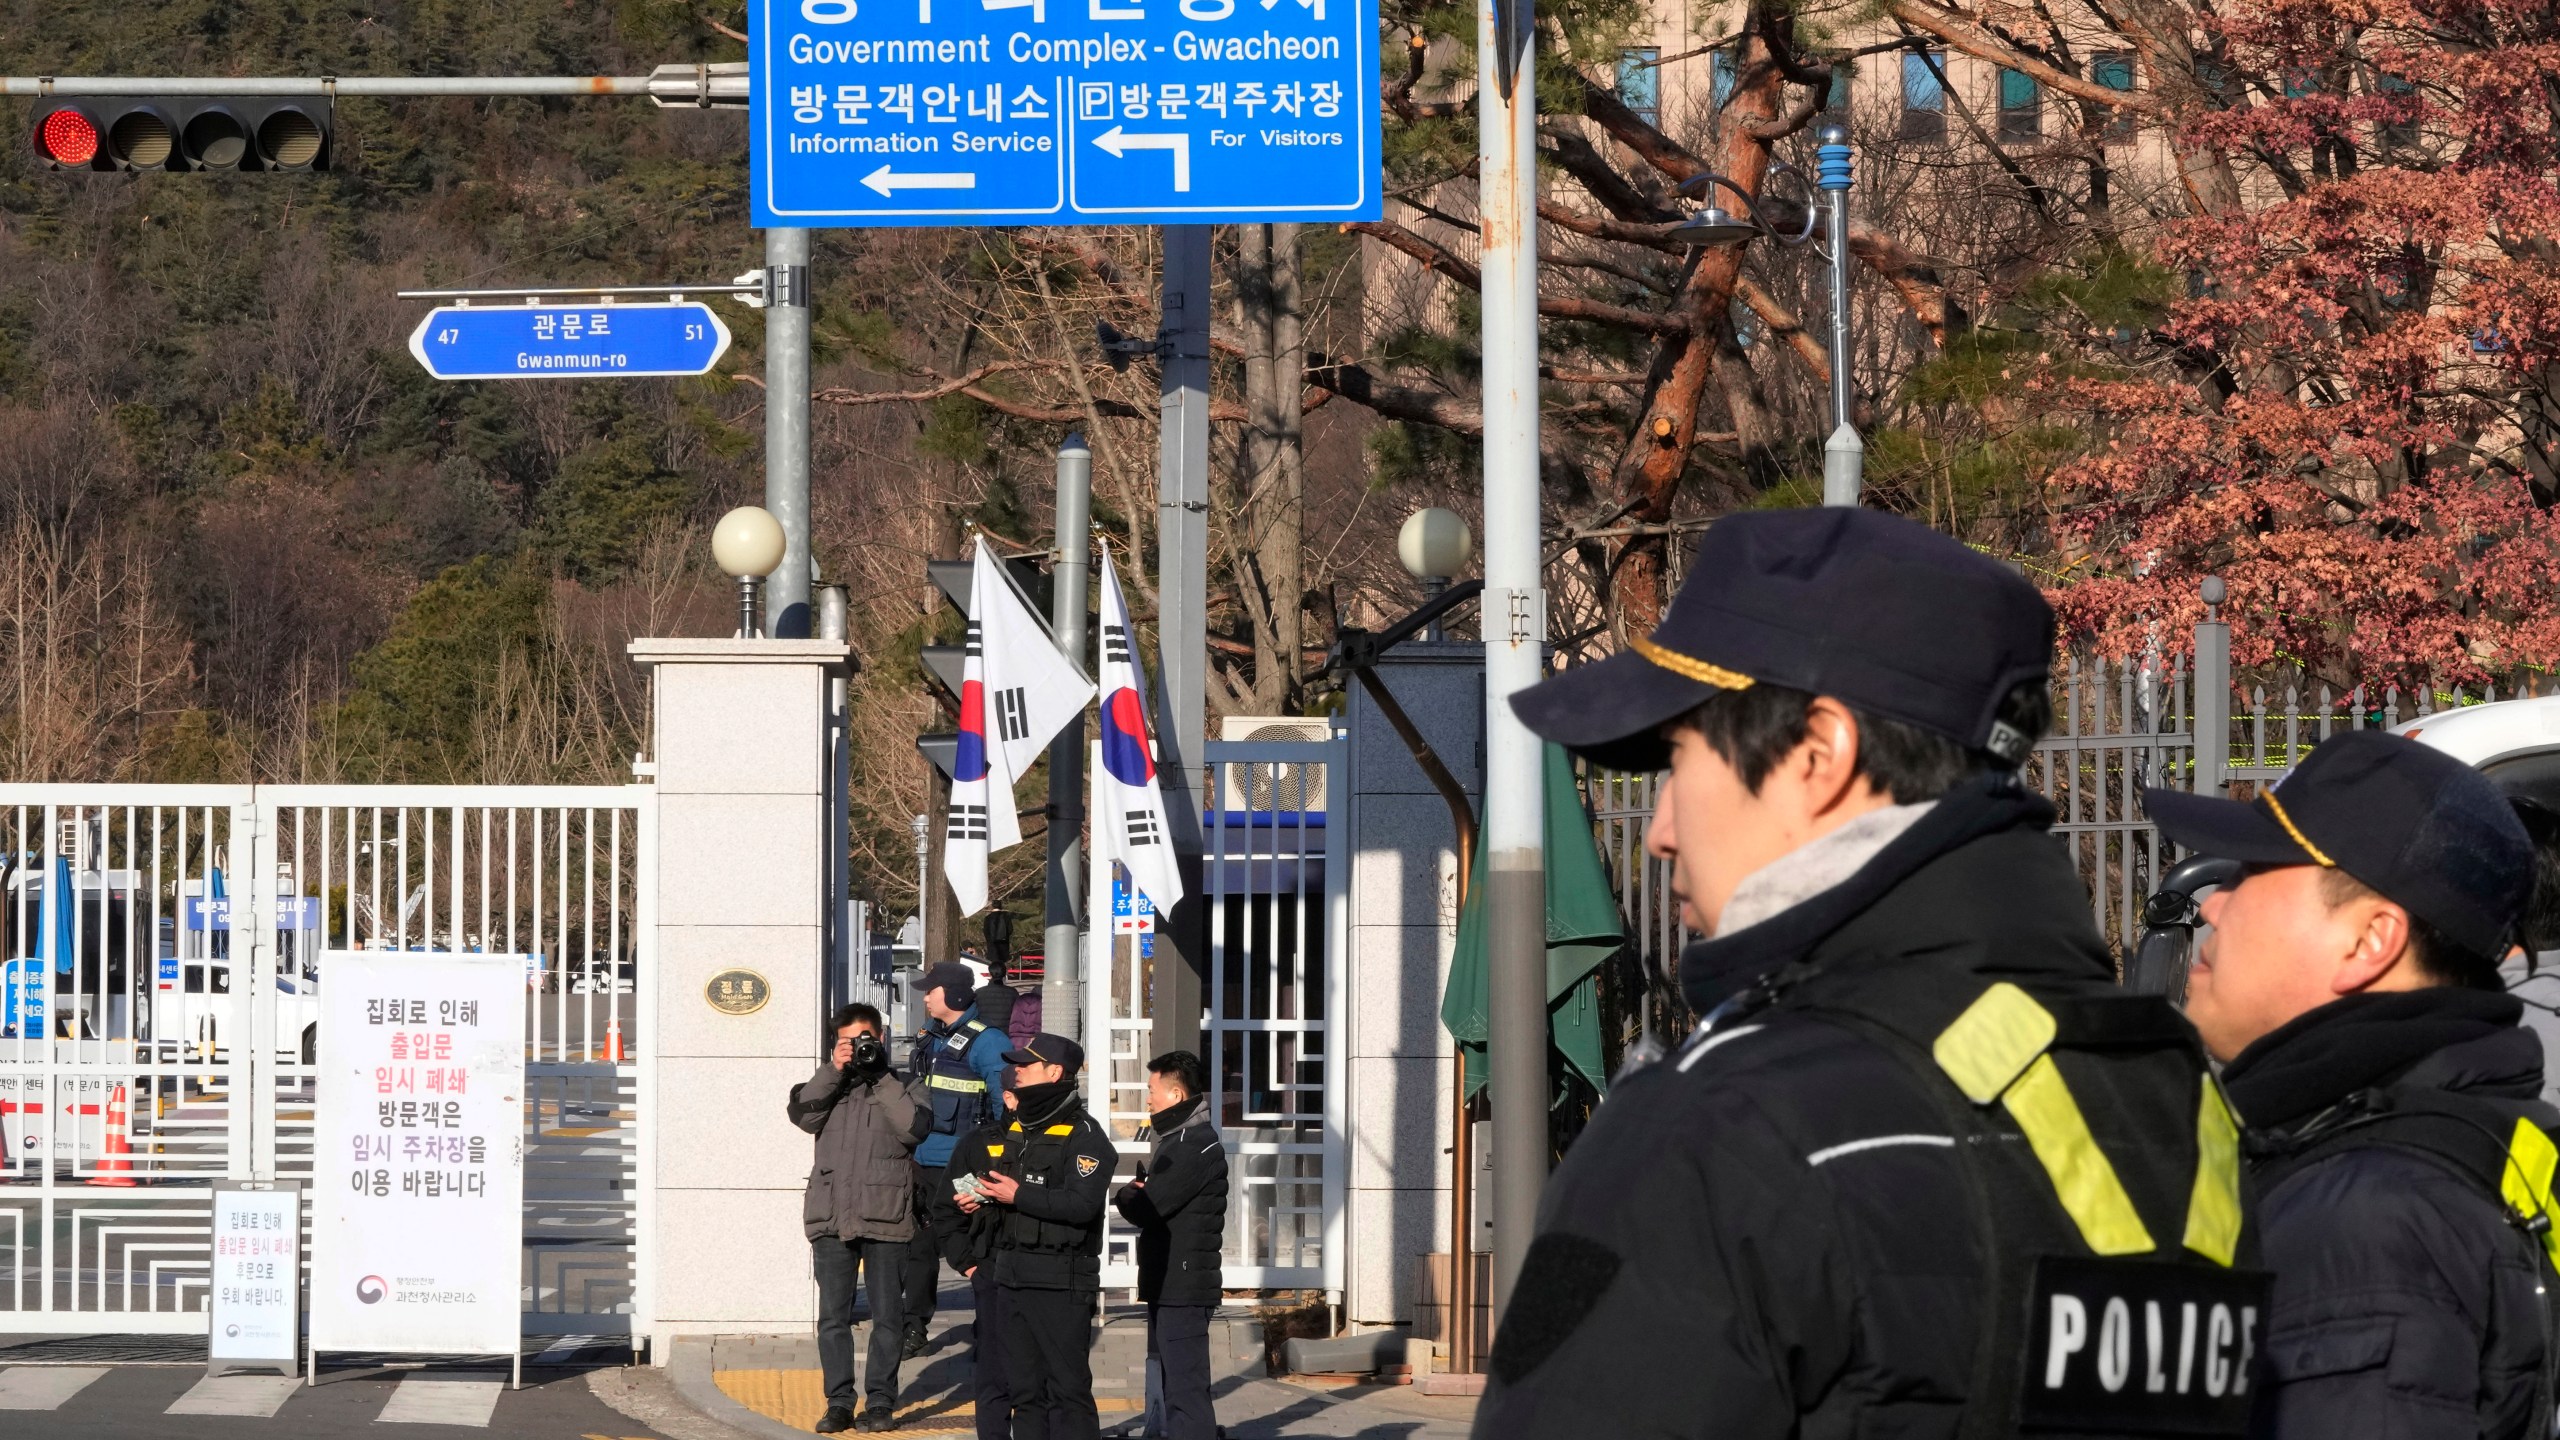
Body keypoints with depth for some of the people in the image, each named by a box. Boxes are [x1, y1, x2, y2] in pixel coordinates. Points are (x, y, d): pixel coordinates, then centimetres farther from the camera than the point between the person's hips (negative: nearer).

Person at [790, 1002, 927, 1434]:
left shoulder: (900, 1085, 4)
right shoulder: (831, 1083, 13)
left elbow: (913, 1128, -13)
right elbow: (804, 1115, -4)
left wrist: (880, 1077, -11)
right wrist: (833, 1071, -10)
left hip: (885, 1217, -3)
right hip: (832, 1216, 3)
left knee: (885, 1316, 3)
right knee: (833, 1317, 3)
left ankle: (881, 1402, 9)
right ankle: (839, 1402, 8)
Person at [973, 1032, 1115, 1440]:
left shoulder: (1083, 1135, -10)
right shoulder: (1015, 1130, 18)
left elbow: (1081, 1204, -22)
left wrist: (1019, 1196, -19)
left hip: (1060, 1282, -9)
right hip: (1012, 1276, 9)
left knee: (1067, 1388, -7)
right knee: (1024, 1388, 10)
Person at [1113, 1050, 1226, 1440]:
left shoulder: (1196, 1146, -16)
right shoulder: (1176, 1140, 19)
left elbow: (1146, 1209, -21)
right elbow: (1152, 1197, 17)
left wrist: (1126, 1196, 0)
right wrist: (1135, 1195, -5)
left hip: (1183, 1287, -11)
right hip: (1166, 1285, 11)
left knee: (1185, 1388, -13)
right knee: (1167, 1381, 17)